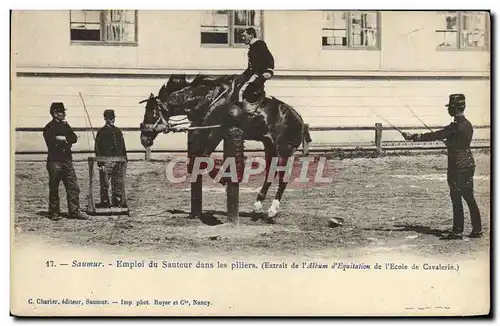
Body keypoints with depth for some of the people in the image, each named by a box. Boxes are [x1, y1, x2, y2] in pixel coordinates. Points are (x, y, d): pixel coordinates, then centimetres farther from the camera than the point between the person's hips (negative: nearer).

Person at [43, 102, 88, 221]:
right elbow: (52, 143, -18)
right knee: (54, 189, 3)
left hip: (67, 161, 6)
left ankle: (74, 211, 8)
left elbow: (74, 138, 6)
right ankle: (54, 213, 11)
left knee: (74, 187, 3)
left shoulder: (65, 125, 16)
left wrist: (63, 138, -11)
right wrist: (67, 140, -10)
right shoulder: (49, 128, -6)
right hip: (55, 161, -6)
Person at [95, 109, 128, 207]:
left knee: (119, 184, 5)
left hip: (118, 161, 3)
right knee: (105, 184, 0)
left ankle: (117, 203, 12)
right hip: (106, 162, -3)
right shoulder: (101, 132, 2)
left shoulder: (118, 131, 11)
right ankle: (105, 203, 3)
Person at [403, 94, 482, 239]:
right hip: (468, 164, 9)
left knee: (456, 199, -3)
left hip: (458, 166, -9)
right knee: (469, 198, 13)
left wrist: (413, 137, -17)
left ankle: (458, 231, 1)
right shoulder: (467, 124, 11)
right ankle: (477, 229, 18)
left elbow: (436, 136, -19)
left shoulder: (457, 126, -17)